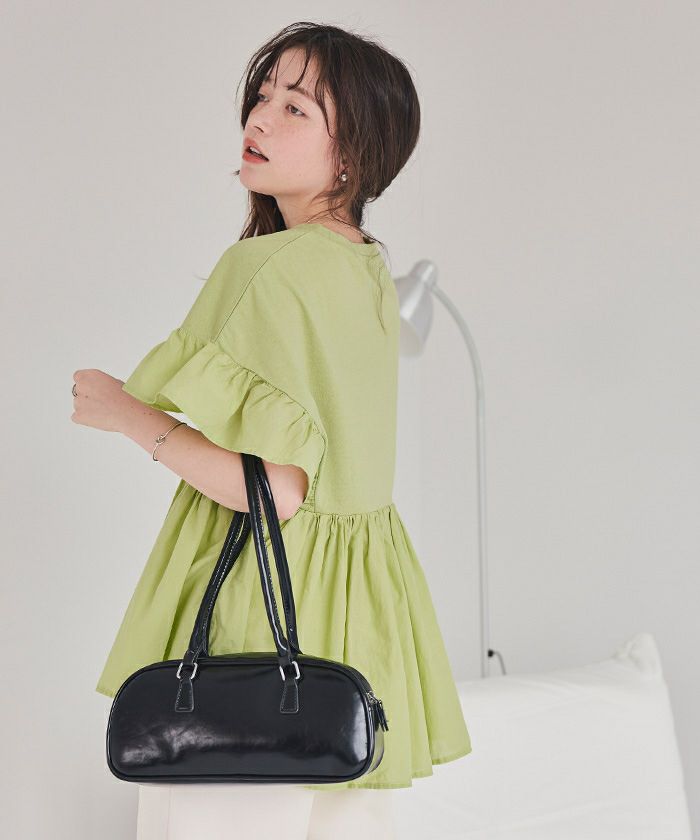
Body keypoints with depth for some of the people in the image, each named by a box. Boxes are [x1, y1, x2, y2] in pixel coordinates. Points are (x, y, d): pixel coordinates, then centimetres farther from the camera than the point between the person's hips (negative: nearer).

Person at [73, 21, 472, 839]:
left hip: (260, 610, -9)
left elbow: (274, 489, -24)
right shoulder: (368, 267, 9)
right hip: (354, 603, 9)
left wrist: (125, 413, -12)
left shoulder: (278, 269, -19)